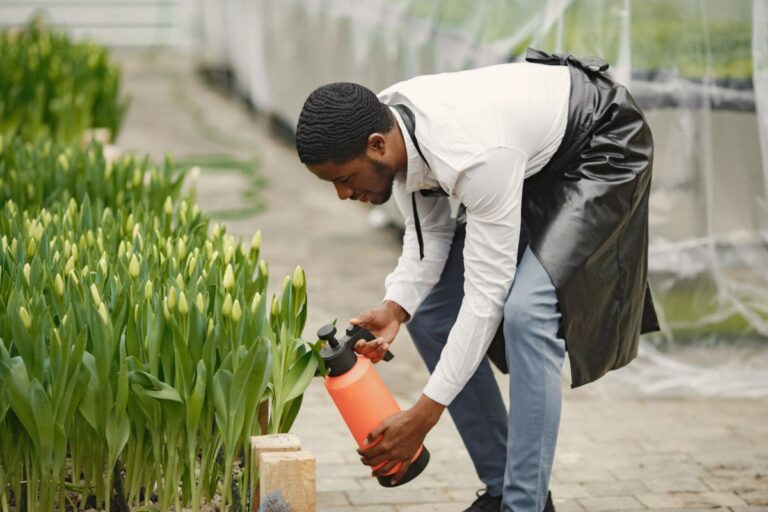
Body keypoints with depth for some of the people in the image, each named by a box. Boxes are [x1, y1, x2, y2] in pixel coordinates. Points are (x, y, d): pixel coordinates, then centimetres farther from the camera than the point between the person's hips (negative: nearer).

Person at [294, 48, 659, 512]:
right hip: (532, 158, 9)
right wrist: (396, 307, -20)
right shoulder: (385, 127, -17)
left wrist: (424, 415, -35)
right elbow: (430, 229, -2)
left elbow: (484, 296, -37)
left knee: (526, 311, -28)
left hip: (600, 151, -9)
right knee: (430, 313, 2)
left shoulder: (471, 156, -41)